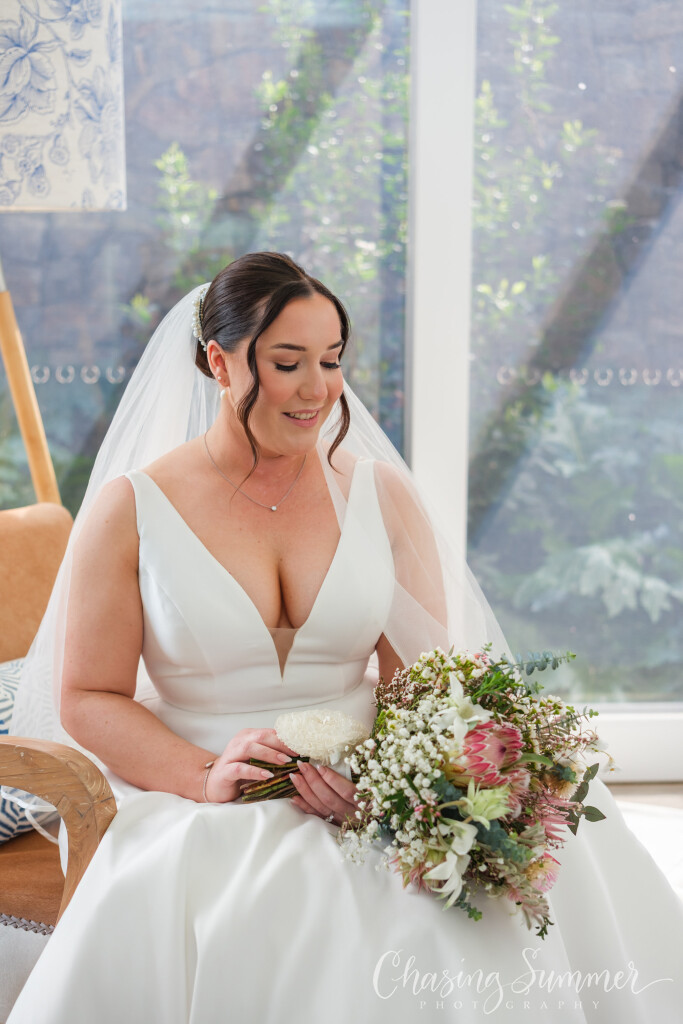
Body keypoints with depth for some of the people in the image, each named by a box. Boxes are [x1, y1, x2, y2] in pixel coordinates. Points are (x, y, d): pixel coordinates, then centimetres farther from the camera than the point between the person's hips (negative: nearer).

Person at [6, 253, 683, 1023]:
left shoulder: (381, 493, 10)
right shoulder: (129, 510, 2)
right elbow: (86, 698, 2)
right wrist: (206, 775, -14)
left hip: (370, 807, 2)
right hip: (198, 817, -1)